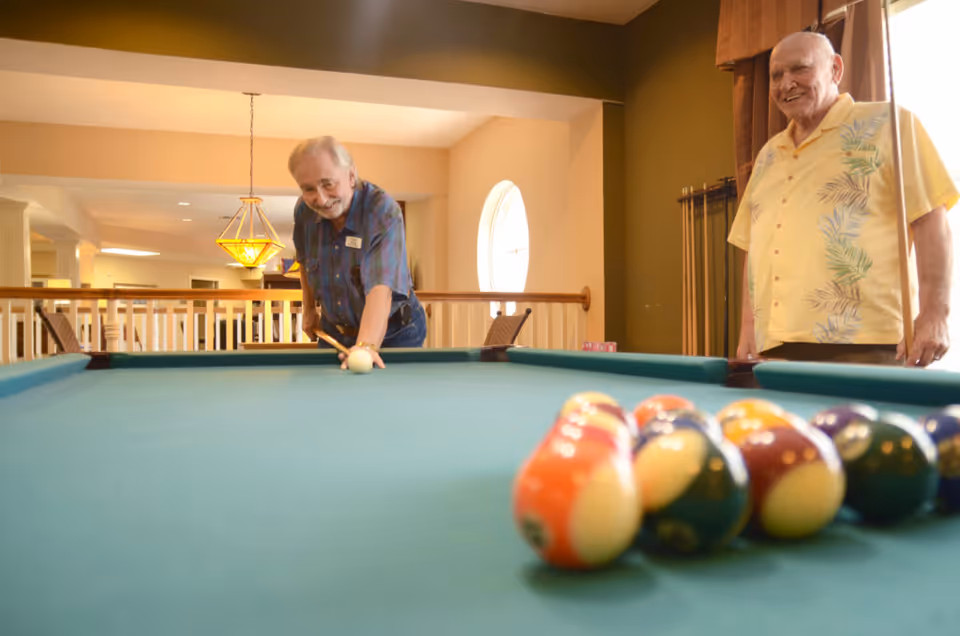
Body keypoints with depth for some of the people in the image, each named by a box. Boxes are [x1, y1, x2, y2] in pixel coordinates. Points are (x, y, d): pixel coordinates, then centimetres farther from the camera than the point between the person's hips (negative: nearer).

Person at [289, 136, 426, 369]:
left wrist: (366, 345, -57)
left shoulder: (384, 212, -29)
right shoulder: (303, 210, -11)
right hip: (334, 330, 5)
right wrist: (309, 309, 13)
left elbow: (381, 287, -43)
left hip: (394, 333, -4)